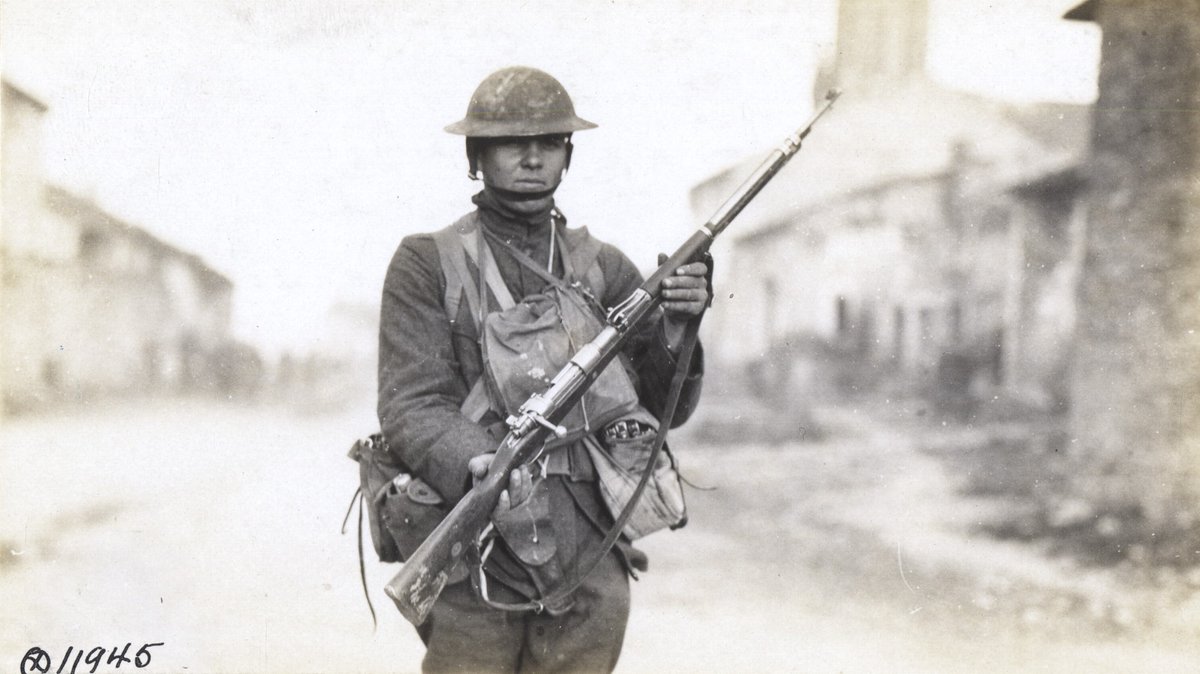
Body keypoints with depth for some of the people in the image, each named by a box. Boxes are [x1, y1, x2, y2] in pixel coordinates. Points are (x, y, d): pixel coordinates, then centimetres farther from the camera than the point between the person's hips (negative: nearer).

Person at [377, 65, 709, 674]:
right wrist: (476, 466, -28)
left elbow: (662, 408, 8)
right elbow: (411, 405, -9)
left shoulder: (603, 268, 10)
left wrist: (676, 326, -11)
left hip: (589, 566, 3)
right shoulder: (427, 264, 0)